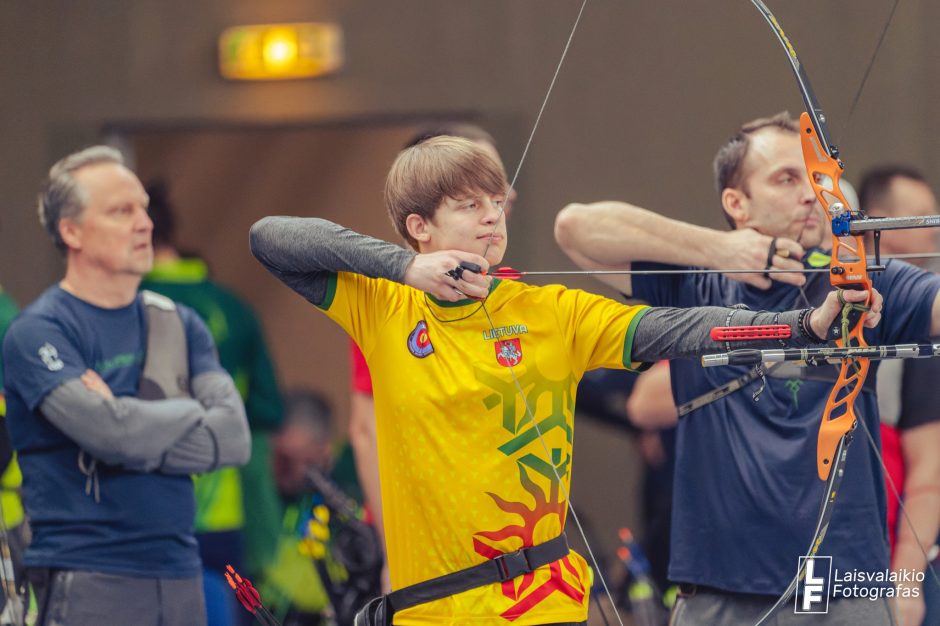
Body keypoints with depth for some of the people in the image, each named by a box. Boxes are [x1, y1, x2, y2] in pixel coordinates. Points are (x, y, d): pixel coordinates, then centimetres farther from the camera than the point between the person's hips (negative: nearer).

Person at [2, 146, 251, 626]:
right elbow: (111, 431, -20)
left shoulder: (178, 324, 13)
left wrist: (132, 426, -11)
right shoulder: (39, 331, -6)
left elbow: (234, 437, 0)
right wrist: (191, 412, -2)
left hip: (178, 570, 6)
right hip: (88, 581, -6)